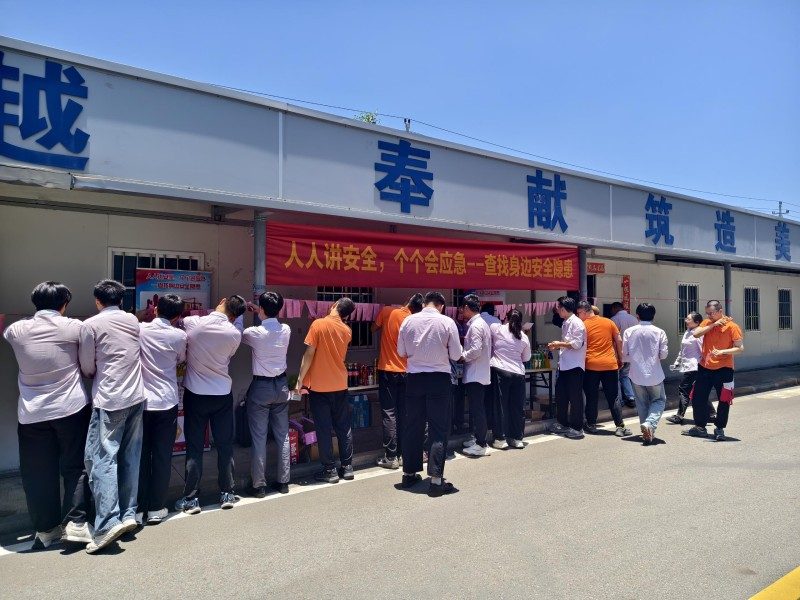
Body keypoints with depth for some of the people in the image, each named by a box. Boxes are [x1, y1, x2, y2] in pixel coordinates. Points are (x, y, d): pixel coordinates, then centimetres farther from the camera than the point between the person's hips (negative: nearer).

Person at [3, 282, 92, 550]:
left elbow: (5, 335, 24)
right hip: (71, 408, -2)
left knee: (38, 473, 11)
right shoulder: (74, 327, -6)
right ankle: (75, 521, 4)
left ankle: (45, 528, 19)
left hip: (32, 414, 2)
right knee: (74, 467, 9)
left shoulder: (17, 330, 0)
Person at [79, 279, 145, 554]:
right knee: (130, 459, 11)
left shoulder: (90, 325, -6)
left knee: (101, 459, -4)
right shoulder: (133, 320, 9)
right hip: (136, 397, 6)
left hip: (109, 400, -6)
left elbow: (87, 368, 1)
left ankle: (108, 523, -10)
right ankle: (128, 514, 15)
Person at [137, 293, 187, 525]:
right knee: (162, 455, 7)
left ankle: (138, 509, 14)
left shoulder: (139, 329, -4)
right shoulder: (179, 336, -7)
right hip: (167, 402, -1)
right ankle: (156, 508, 13)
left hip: (141, 401, 1)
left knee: (141, 455, 9)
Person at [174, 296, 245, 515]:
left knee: (194, 448, 6)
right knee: (225, 445, 10)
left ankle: (191, 499, 11)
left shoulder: (191, 323, -12)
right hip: (223, 394, 1)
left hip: (195, 393, 0)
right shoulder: (235, 334, -10)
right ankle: (227, 494, 17)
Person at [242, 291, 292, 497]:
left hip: (260, 387, -4)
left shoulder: (253, 333, -15)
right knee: (283, 435, 11)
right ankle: (283, 481, 19)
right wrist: (262, 315, 24)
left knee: (259, 438, 3)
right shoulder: (286, 330, -4)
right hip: (281, 385, 4)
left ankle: (259, 485, 9)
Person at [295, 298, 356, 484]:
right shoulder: (347, 331, 2)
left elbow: (309, 354, -13)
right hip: (340, 385, 4)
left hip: (319, 386, -4)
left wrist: (300, 380, -7)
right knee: (344, 427, 12)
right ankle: (347, 467, 18)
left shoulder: (319, 324, -12)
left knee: (324, 429, 3)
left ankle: (330, 470, 8)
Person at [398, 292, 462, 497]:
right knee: (439, 429, 3)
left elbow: (401, 351, 7)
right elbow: (456, 355, -4)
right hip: (439, 378, -3)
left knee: (413, 426, 13)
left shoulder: (408, 321, -1)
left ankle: (409, 474, 23)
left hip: (414, 378, 3)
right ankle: (436, 479, 1)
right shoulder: (447, 322, -8)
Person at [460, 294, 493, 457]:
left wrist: (462, 357, -10)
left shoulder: (475, 326, -17)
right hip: (480, 373, 10)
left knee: (477, 409, -4)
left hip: (475, 374, -10)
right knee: (477, 408, 17)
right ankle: (478, 437, 27)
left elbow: (476, 350, -24)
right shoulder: (482, 323, 14)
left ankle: (480, 445, 2)